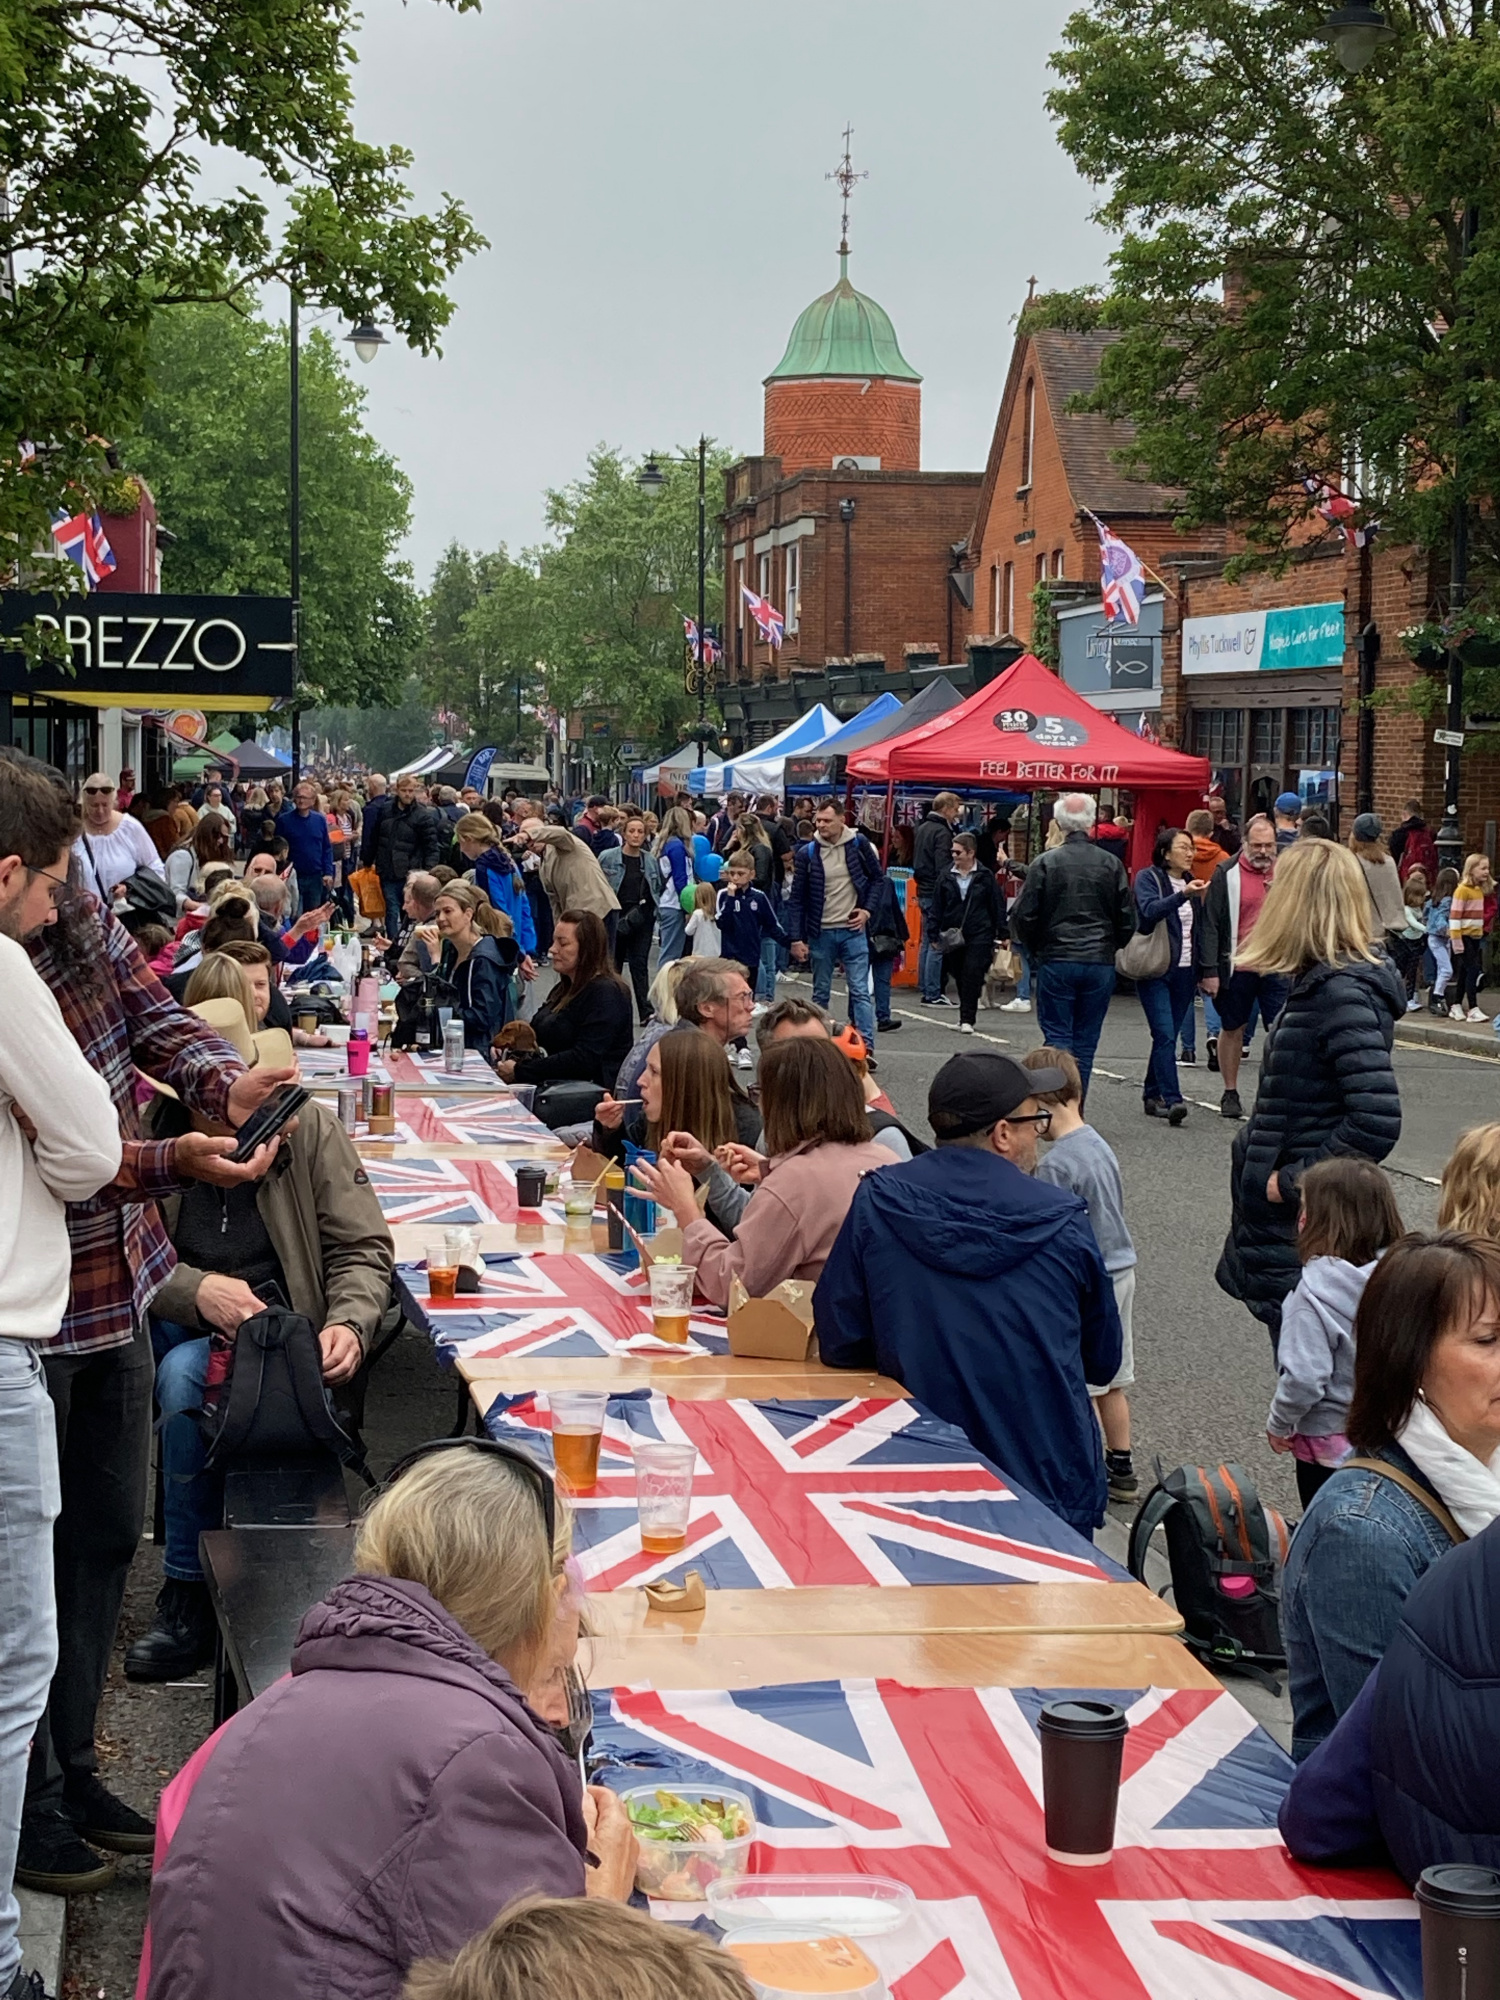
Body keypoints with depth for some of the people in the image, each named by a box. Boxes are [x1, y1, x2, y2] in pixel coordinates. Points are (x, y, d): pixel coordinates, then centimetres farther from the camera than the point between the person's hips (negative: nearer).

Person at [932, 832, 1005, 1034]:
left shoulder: (985, 877, 1)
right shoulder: (946, 877, 6)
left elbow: (997, 906, 4)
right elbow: (937, 909, 9)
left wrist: (1002, 933, 2)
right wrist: (935, 935, 6)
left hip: (979, 935, -3)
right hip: (953, 936, 3)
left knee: (972, 976, -11)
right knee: (960, 977, 8)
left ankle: (967, 1019, -8)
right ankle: (967, 1015, 23)